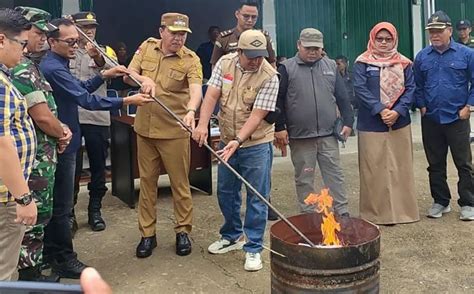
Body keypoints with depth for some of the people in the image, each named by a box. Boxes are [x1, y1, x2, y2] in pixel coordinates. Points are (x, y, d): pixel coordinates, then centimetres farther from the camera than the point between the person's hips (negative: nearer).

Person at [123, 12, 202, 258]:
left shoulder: (191, 60, -9)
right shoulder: (147, 47, 4)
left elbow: (196, 89, -25)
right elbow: (128, 75, 2)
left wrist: (191, 111, -45)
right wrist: (143, 79, -20)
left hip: (174, 131, -3)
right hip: (145, 128, 4)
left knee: (180, 182, 5)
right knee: (147, 181, 11)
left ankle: (183, 231, 22)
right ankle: (147, 233, 23)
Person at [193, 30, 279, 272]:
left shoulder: (269, 76, -16)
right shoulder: (224, 63, -3)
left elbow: (257, 115, -20)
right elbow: (212, 95, -8)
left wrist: (238, 140, -29)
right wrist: (202, 125, -22)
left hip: (255, 144, -4)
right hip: (227, 141, 5)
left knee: (257, 196, 0)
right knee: (225, 192, 16)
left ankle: (253, 248, 14)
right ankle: (232, 236, 37)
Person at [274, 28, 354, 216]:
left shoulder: (330, 66, 10)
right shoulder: (287, 68, 0)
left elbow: (342, 96, 11)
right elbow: (278, 100, -2)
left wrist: (348, 121, 5)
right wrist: (280, 127, -6)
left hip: (328, 134, 2)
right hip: (300, 136, -2)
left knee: (334, 174, 7)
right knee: (304, 178, 7)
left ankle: (342, 213, 15)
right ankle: (308, 215, 18)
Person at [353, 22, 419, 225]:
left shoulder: (403, 63, 10)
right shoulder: (363, 62, 1)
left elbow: (410, 89, 4)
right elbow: (360, 89, -8)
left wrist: (398, 111, -13)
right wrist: (380, 110, -18)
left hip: (400, 124, 3)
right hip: (371, 125, -3)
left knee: (400, 168, 7)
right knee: (374, 170, 0)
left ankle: (403, 210, 17)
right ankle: (376, 213, 8)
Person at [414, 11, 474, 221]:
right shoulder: (422, 56, 4)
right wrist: (422, 106, 2)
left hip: (457, 118, -3)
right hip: (430, 119, 3)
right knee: (435, 164, 11)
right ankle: (440, 202, 24)